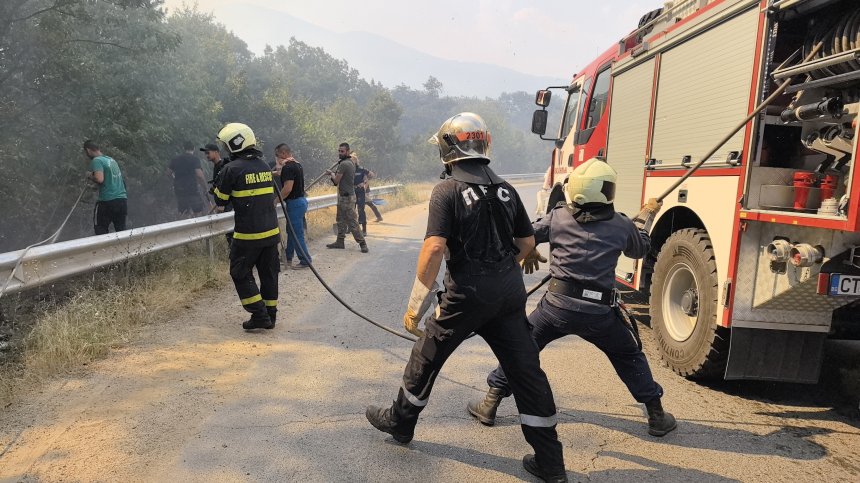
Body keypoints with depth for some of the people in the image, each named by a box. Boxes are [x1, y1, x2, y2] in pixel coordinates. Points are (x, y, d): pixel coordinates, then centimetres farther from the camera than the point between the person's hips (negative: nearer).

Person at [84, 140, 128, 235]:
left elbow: (100, 179, -21)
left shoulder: (96, 160, -7)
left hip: (108, 201, -7)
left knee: (101, 231, 6)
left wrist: (90, 176, 0)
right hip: (123, 199, 7)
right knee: (121, 230, 10)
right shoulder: (112, 159, 16)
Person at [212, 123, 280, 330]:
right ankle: (270, 314, 20)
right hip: (271, 231, 6)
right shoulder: (264, 166, 8)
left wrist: (217, 186, 15)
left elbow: (221, 200, -3)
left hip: (247, 235, -6)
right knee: (269, 273, 13)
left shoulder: (232, 169, -12)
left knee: (241, 274, 7)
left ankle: (260, 315, 3)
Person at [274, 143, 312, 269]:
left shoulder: (288, 167, -18)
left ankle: (305, 261, 3)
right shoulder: (297, 164, 12)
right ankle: (288, 258, 27)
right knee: (291, 231, 18)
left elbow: (288, 188, -24)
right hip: (301, 199, 10)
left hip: (294, 202, -10)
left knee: (297, 234, -3)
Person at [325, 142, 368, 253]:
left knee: (352, 222, -8)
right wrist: (334, 174, 4)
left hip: (347, 197, -10)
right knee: (341, 221, 16)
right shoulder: (351, 162, 12)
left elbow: (336, 181, -16)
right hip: (344, 195, 10)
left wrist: (331, 173, 2)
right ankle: (340, 242, 23)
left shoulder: (343, 164, -18)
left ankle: (362, 243, -5)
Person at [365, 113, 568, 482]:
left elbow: (434, 248, -20)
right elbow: (527, 242, 15)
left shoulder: (447, 191, -10)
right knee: (525, 369, 9)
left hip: (468, 293, -5)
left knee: (427, 356, 16)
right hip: (510, 293, 5)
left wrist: (415, 307, -14)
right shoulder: (505, 189, 8)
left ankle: (400, 422, 36)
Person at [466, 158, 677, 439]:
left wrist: (528, 255, 28)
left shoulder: (558, 217, -1)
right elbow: (640, 249, 22)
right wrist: (646, 217, 38)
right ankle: (656, 415, 30)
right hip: (600, 312, 1)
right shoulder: (621, 225, 2)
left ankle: (490, 404, 19)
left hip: (558, 305, -1)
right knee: (629, 356, 25)